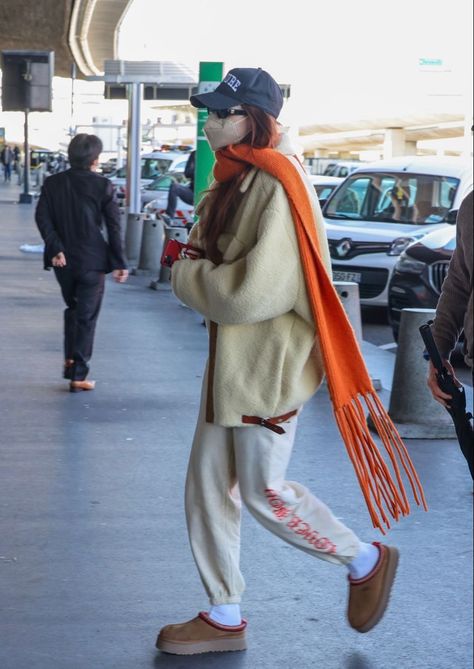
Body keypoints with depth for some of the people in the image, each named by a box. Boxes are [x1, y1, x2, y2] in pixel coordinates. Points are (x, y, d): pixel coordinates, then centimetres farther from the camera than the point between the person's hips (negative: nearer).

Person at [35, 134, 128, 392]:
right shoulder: (103, 186, -9)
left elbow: (42, 218, -9)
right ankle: (78, 375, 2)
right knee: (87, 317, 3)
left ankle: (70, 359, 22)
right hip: (92, 261, -3)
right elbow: (114, 227, -8)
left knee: (72, 309, 25)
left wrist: (56, 249, -9)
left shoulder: (52, 183, 0)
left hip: (63, 261, 3)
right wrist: (119, 263, -3)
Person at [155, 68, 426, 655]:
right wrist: (194, 266, -3)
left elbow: (253, 293, -27)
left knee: (264, 492, 2)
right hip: (229, 361, 9)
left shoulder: (277, 186, -21)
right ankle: (224, 618, 23)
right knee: (208, 488, 11)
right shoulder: (235, 179, 9)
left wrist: (185, 276, -13)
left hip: (269, 364, -9)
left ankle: (366, 562, 24)